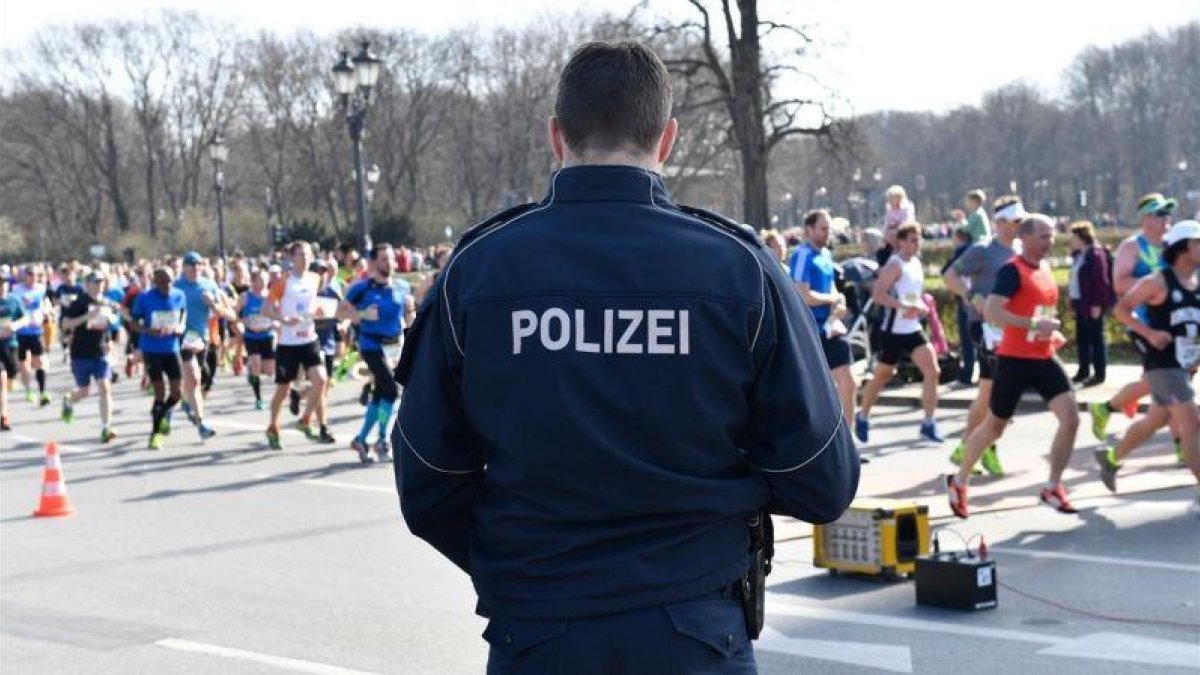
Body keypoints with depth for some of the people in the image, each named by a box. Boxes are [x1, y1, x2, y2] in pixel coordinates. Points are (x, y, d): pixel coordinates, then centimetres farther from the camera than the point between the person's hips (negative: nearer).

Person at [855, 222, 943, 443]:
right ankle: (863, 416, 28)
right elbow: (877, 294, -25)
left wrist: (922, 307, 7)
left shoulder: (917, 264, 11)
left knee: (932, 371, -8)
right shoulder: (895, 265, -13)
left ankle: (929, 424, -5)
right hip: (894, 331, -7)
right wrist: (904, 306, -31)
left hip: (914, 329, 7)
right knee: (882, 376, 7)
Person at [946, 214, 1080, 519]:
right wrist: (1034, 325, -29)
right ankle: (958, 482, 27)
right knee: (994, 426, 7)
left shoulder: (1045, 268, 11)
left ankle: (1053, 488, 3)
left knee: (1071, 418, -9)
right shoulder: (1012, 271, -15)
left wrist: (1051, 332, 14)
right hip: (1014, 359, -7)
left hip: (1045, 358, 7)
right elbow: (991, 312, -27)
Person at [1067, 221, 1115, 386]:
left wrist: (1097, 304, -20)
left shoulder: (1095, 254, -15)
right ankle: (1083, 371, 22)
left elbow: (1100, 280, -18)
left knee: (1095, 338, -3)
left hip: (1092, 304, -10)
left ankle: (1099, 374, 2)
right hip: (1080, 302, 10)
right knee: (1081, 338, 14)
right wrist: (1073, 300, 15)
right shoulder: (1079, 255, 14)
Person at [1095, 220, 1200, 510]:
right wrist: (1149, 333, -19)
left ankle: (1111, 458, 42)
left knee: (1154, 420, 21)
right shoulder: (1158, 282, -12)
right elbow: (1122, 308, -8)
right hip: (1162, 363, -8)